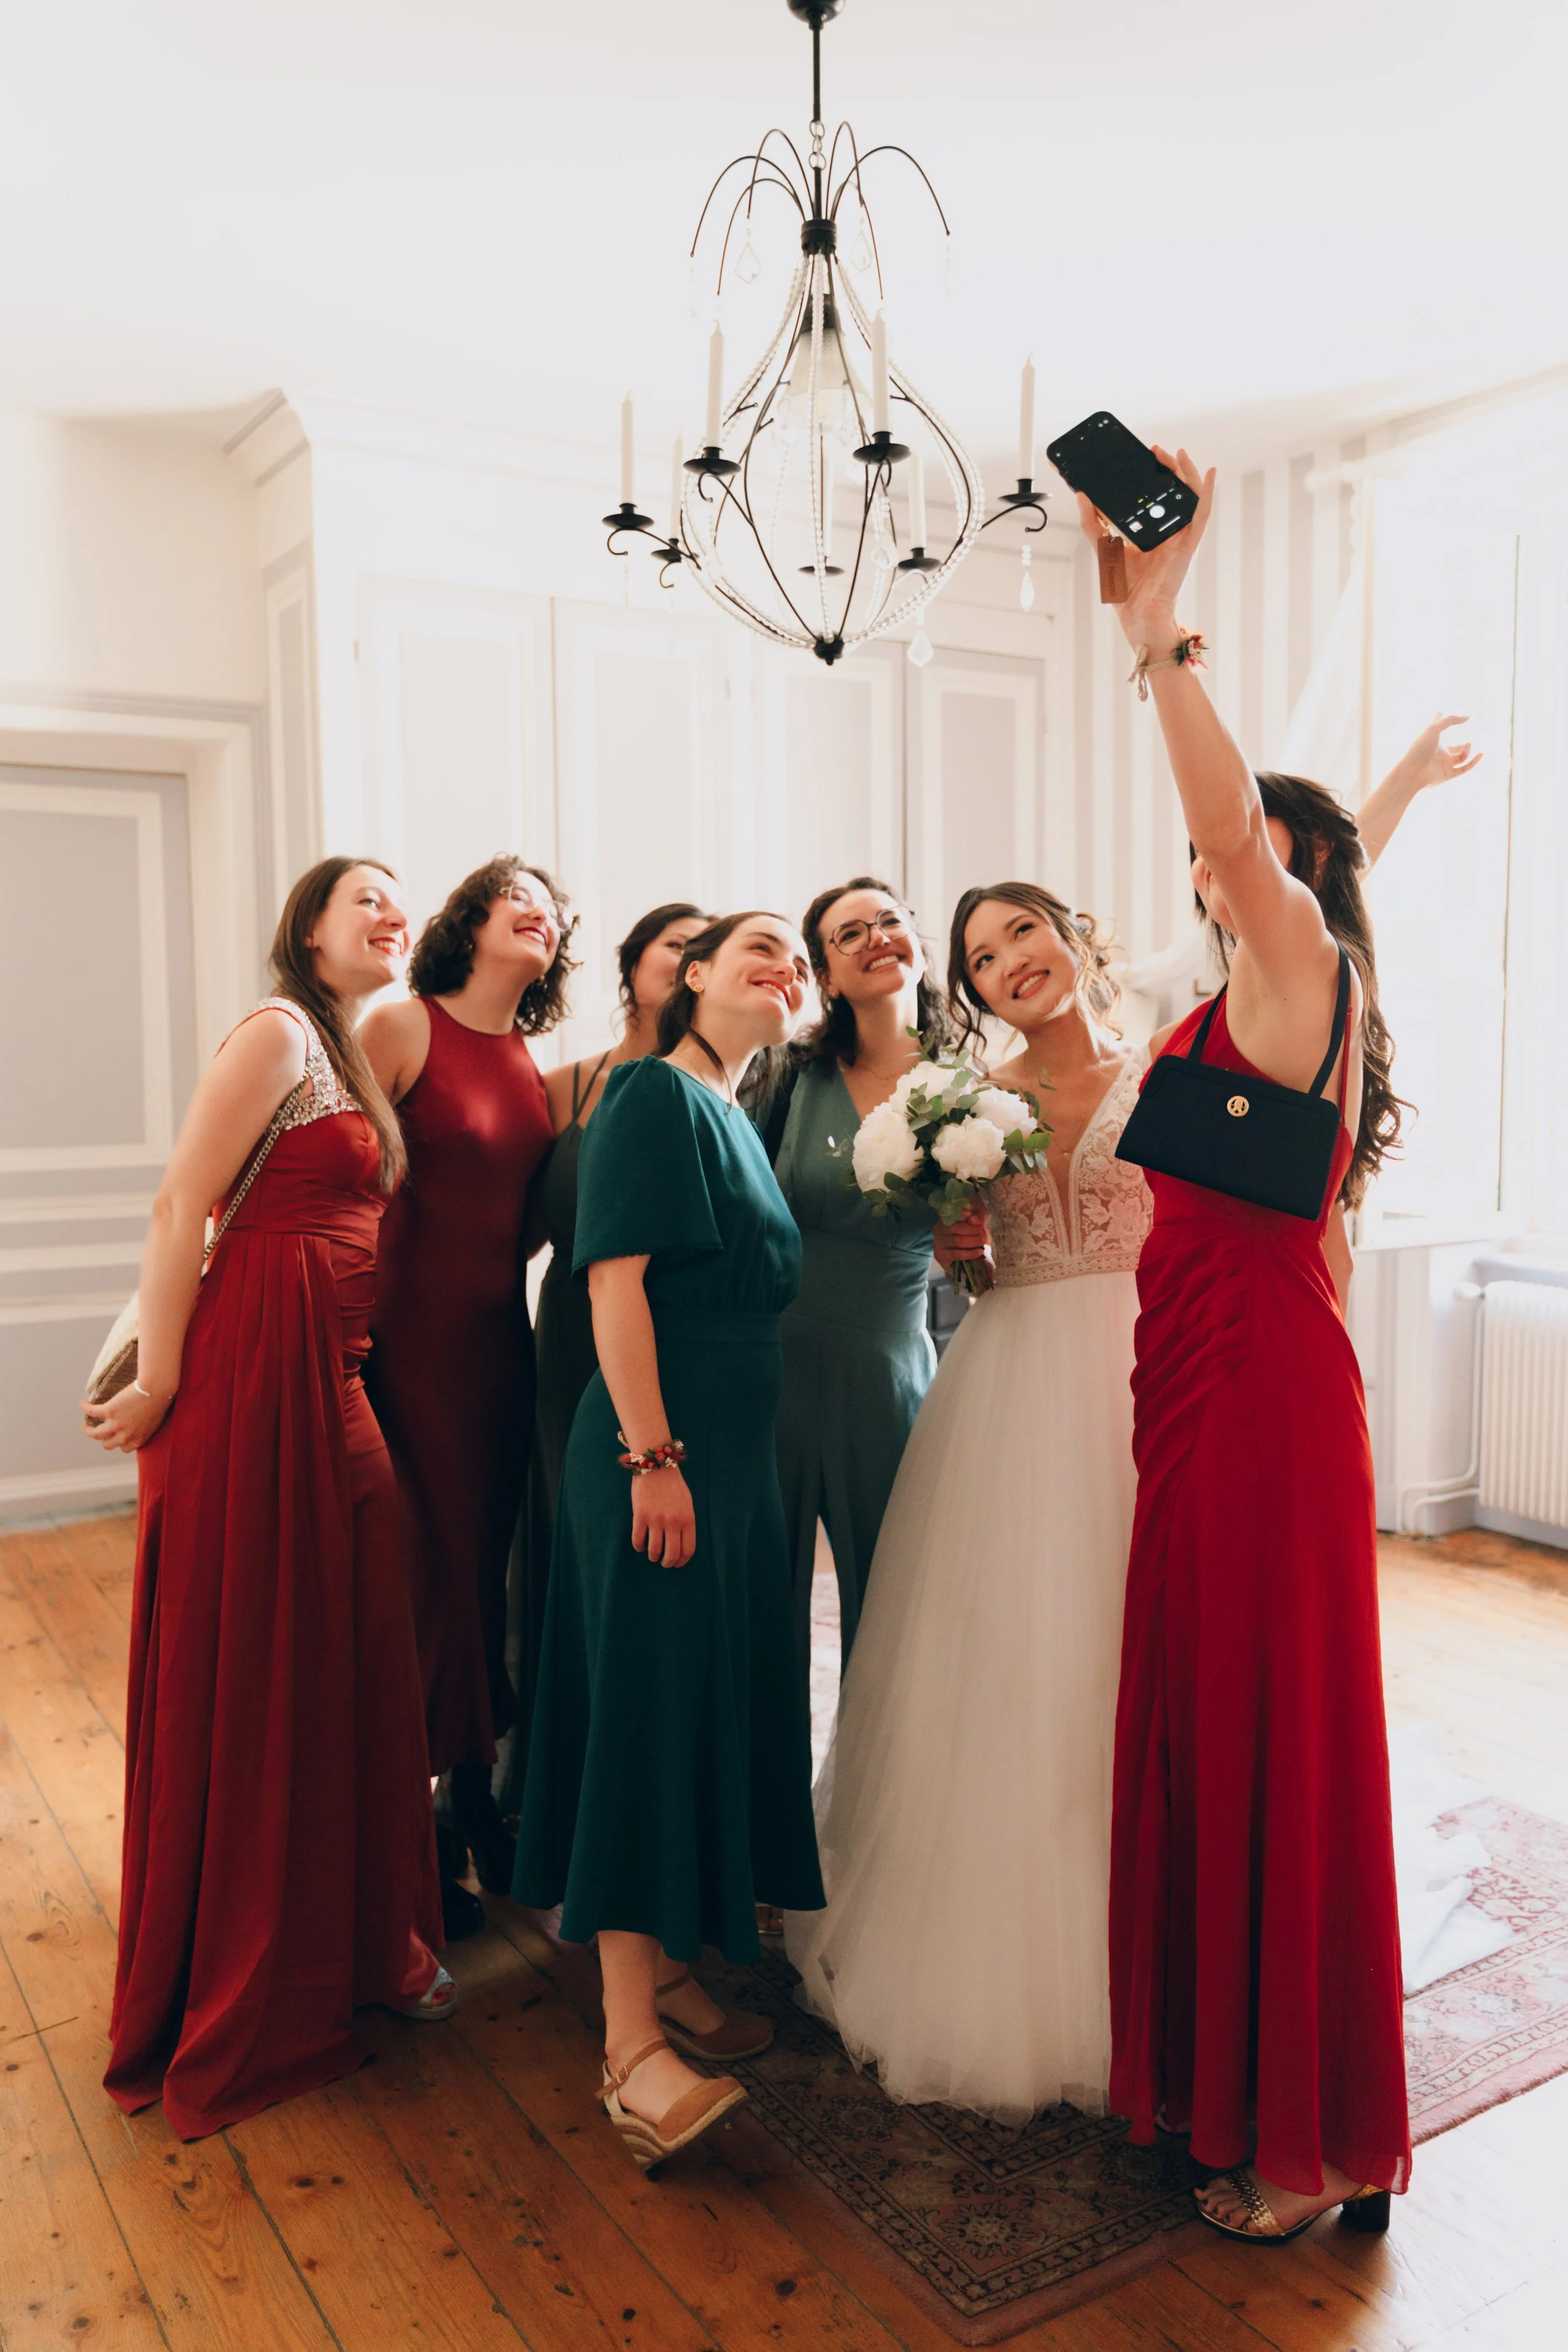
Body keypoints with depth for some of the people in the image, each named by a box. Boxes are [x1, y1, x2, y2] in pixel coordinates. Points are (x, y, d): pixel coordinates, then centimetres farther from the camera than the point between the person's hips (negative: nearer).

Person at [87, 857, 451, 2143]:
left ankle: (361, 1944, 30)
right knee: (244, 1674, 4)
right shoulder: (277, 1032, -9)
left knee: (357, 1662, 13)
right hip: (252, 1375, -8)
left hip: (335, 1384, 8)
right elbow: (181, 1206, -14)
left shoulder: (355, 1058, 18)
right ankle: (237, 2000, 22)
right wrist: (158, 1385, -14)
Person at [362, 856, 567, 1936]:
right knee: (430, 1559, -1)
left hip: (501, 1339, 6)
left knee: (489, 1554, 12)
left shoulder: (532, 1061, 11)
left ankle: (474, 1790, 29)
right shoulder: (403, 1028, -7)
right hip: (414, 1332, -6)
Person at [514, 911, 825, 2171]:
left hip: (737, 1450, 9)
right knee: (651, 1700, -6)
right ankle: (630, 2041, 1)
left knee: (722, 1706, 13)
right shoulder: (655, 1091, -8)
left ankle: (668, 1976, 27)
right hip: (657, 1448, -9)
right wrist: (652, 1455, -22)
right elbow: (616, 1278, -17)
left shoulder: (738, 1116, 17)